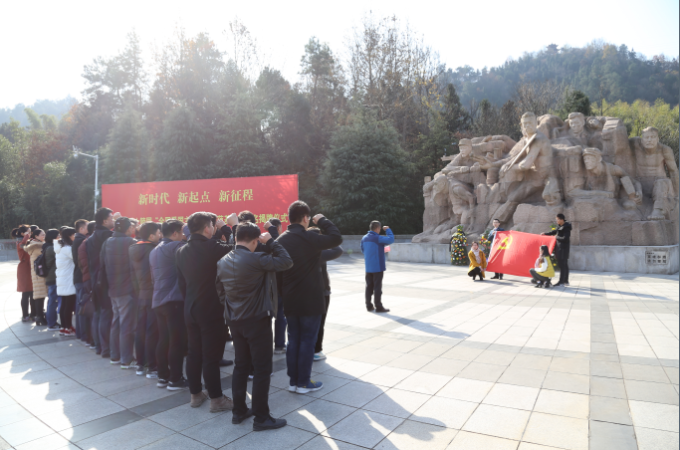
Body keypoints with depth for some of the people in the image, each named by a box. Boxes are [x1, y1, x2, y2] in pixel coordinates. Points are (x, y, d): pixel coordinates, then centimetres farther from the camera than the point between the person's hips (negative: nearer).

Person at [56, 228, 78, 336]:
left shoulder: (60, 248, 15)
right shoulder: (67, 249, -15)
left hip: (62, 281, 10)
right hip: (68, 282, -10)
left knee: (64, 305, 12)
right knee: (69, 305, -3)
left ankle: (63, 327, 18)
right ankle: (68, 328, 2)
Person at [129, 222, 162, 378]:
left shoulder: (132, 249, 7)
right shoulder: (153, 250, -17)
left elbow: (133, 273, 12)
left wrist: (137, 291, 17)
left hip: (140, 295, 8)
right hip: (153, 295, -8)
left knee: (140, 330, 13)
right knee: (152, 332, -1)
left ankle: (140, 365, 23)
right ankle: (152, 368, 5)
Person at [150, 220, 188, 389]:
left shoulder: (155, 250, 17)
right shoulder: (174, 247, -11)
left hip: (158, 300, 9)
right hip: (174, 300, -9)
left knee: (163, 340, 13)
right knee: (177, 341, -2)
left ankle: (163, 377, 19)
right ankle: (175, 380, 4)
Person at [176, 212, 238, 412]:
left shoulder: (182, 251, 5)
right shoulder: (213, 247, -20)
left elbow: (181, 282, 11)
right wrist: (229, 226, -2)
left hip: (191, 310, 7)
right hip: (212, 311, -7)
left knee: (194, 353, 16)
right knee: (211, 355, 1)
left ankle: (195, 394, 28)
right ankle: (216, 399, 12)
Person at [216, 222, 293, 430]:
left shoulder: (223, 262, 4)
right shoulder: (256, 259, -20)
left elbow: (220, 291, 11)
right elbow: (286, 261, -17)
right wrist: (271, 242, -9)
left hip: (235, 320, 8)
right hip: (257, 320, -8)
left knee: (241, 365, 18)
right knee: (262, 368, 2)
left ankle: (239, 411, 27)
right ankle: (261, 417, 10)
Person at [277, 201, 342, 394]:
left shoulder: (281, 240, 3)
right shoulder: (310, 238, -16)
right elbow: (336, 238, -10)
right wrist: (323, 221, 2)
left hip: (289, 300, 6)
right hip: (310, 300, -6)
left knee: (293, 340, 14)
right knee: (307, 341, 5)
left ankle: (293, 381, 22)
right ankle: (303, 382, 13)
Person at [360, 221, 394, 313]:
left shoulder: (364, 238, 7)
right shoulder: (378, 238, -15)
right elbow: (391, 239, -19)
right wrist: (388, 230, -3)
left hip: (368, 267, 7)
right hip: (378, 266, -6)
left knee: (369, 286, 10)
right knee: (377, 287, -1)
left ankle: (369, 306, 14)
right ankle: (378, 307, 3)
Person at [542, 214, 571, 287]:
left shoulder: (566, 228, -17)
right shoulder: (560, 226, 10)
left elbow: (565, 239, -23)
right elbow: (555, 231, 28)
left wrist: (557, 237, -8)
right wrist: (545, 233, 35)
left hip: (563, 248, -9)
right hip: (559, 247, 9)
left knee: (562, 265, -7)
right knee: (564, 265, 13)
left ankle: (561, 282, -5)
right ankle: (566, 281, 19)